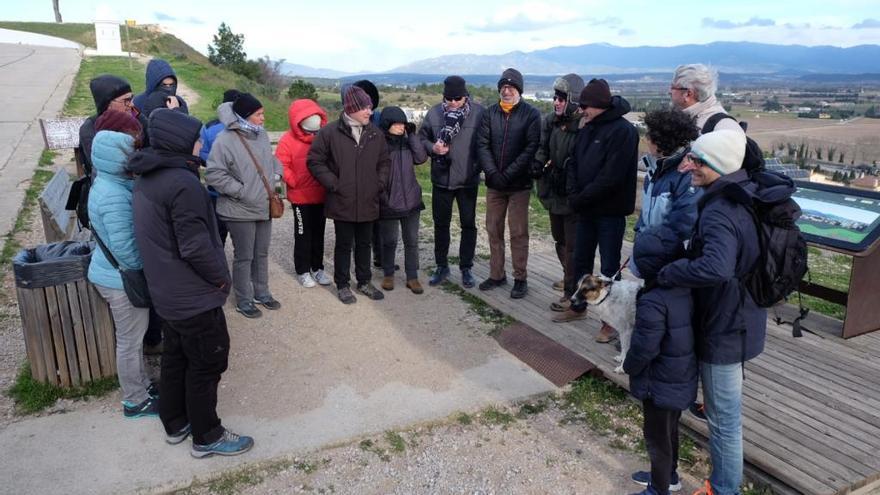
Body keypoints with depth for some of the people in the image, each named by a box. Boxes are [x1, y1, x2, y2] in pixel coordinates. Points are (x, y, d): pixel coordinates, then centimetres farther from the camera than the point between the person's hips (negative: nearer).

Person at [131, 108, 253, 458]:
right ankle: (207, 438, 21)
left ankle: (175, 424, 37)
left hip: (167, 292, 9)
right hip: (194, 295, -9)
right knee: (207, 364, 6)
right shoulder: (182, 182, -25)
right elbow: (196, 246, -27)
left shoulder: (147, 179, 5)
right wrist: (221, 278, -11)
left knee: (175, 357, 21)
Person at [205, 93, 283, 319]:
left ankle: (261, 293, 34)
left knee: (262, 253, 18)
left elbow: (272, 159, 20)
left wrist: (276, 175, 4)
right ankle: (244, 300, 22)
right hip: (240, 211, -6)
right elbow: (213, 174, -19)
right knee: (244, 256, 6)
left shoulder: (261, 134, 4)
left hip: (264, 207, 7)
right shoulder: (225, 140, -18)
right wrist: (241, 190, -18)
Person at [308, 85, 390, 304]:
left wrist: (380, 183, 3)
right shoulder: (330, 132, -9)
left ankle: (364, 282, 32)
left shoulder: (375, 134, 4)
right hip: (342, 202, -4)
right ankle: (342, 285, 24)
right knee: (344, 244, 9)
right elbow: (314, 160, -5)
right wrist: (333, 183, -10)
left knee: (364, 243, 16)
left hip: (368, 202, 4)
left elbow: (384, 162, 15)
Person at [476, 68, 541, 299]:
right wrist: (492, 173, -13)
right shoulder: (490, 113, 6)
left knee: (518, 233, 1)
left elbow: (531, 148, -11)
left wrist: (508, 174, -17)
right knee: (494, 230, 10)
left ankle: (520, 278, 11)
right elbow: (482, 145, 1)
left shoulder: (531, 114, -4)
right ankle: (496, 275, 22)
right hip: (494, 183, 4)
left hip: (519, 184, -4)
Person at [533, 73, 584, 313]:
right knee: (560, 239, 23)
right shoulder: (551, 121, 5)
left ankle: (572, 294, 9)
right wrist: (538, 163, -6)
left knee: (572, 245, 0)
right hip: (554, 192, 9)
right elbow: (543, 147, 13)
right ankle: (570, 280, 43)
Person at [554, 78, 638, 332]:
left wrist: (582, 198, -16)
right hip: (585, 209, 7)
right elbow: (574, 163, 10)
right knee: (581, 260, 17)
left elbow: (611, 176, -21)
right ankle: (578, 307, 34)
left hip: (610, 212, -7)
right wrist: (573, 194, -6)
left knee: (609, 267, 2)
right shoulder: (587, 129, 9)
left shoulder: (623, 131, -15)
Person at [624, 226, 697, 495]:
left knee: (657, 437, 12)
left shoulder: (653, 301, -31)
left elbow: (643, 348, -26)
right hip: (683, 381, 8)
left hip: (661, 386, -8)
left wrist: (629, 367, -7)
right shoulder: (687, 289, -7)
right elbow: (686, 335, 6)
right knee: (670, 430, 27)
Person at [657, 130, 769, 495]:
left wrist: (666, 273, -31)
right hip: (740, 317, 11)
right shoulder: (749, 197, 2)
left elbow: (715, 268, -46)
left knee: (724, 418, 7)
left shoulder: (718, 212, -28)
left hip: (724, 327, -10)